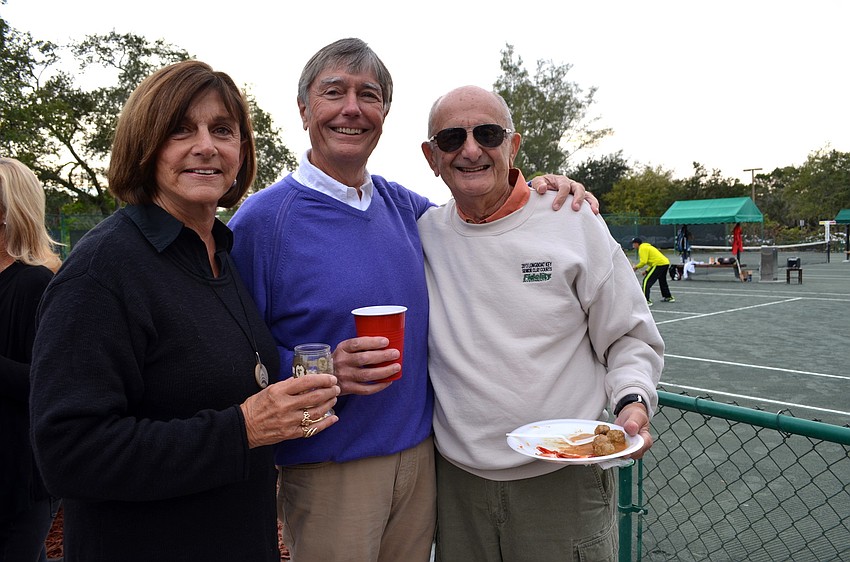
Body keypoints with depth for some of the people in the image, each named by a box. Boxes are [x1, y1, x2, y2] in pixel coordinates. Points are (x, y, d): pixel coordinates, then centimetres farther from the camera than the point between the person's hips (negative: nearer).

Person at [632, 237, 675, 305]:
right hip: (666, 262, 10)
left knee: (646, 281, -9)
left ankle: (646, 301, -15)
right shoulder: (647, 247, 24)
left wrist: (636, 267, -2)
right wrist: (647, 271, 21)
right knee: (662, 281, 29)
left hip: (659, 264, -10)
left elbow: (643, 262, -18)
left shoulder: (642, 248, -7)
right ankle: (668, 297, 43)